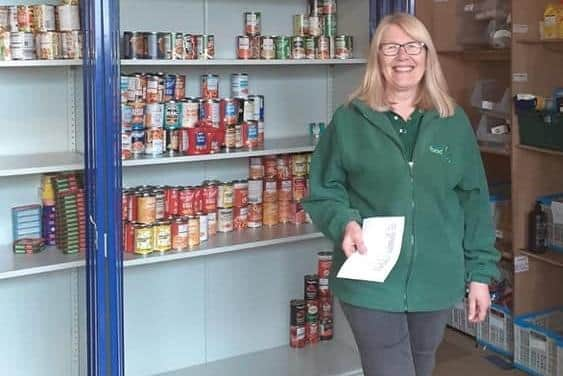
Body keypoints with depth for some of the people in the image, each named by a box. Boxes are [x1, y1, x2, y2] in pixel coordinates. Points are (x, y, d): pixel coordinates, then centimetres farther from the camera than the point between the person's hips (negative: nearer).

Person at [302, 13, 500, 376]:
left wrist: (480, 272, 2)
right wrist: (345, 222, -20)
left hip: (436, 279, 3)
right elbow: (322, 193, 0)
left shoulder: (454, 121, 3)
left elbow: (474, 201, 5)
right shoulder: (349, 120, -3)